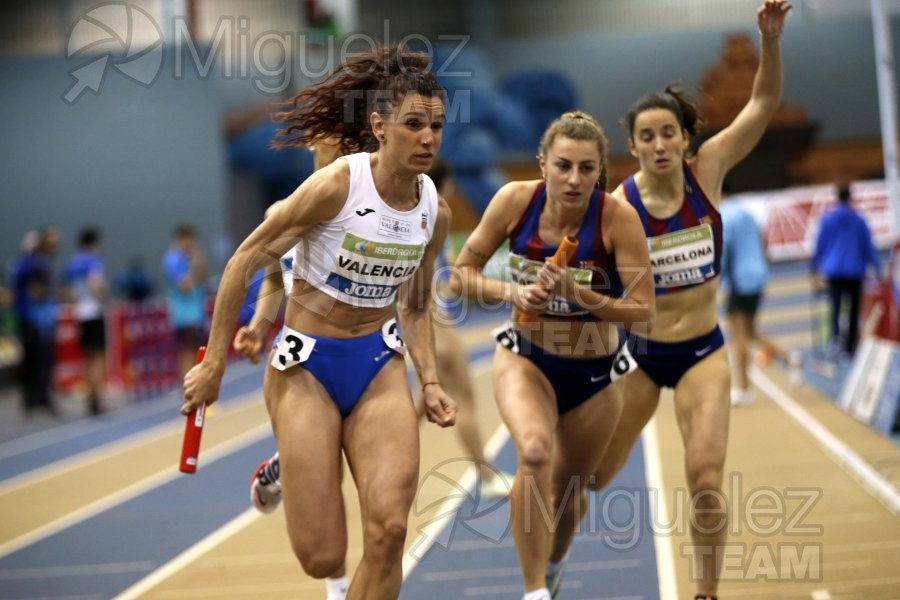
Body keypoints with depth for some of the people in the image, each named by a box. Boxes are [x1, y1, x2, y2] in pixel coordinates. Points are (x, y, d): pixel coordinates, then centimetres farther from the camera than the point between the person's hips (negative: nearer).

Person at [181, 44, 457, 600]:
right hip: (306, 364, -4)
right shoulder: (336, 185, -19)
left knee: (389, 531, -16)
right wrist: (214, 364, -10)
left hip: (379, 364, 4)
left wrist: (430, 381, 1)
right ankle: (283, 473, 30)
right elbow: (244, 262, -12)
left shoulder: (436, 211, -1)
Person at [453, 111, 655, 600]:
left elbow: (643, 310, -20)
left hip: (594, 374, 0)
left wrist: (578, 294, -33)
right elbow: (461, 275, -7)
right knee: (535, 451, -31)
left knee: (565, 491, 14)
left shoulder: (618, 217, -22)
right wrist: (511, 292, -25)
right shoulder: (515, 200, -17)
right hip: (524, 358, 0)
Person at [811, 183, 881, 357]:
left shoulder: (828, 220, 1)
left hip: (834, 271, 0)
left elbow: (819, 245, 5)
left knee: (835, 306, 0)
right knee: (854, 310, 8)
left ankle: (835, 335, -29)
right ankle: (850, 346, 8)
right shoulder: (859, 221, 2)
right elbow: (869, 247, 5)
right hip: (855, 271, 0)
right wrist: (877, 268, 13)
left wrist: (815, 269, 17)